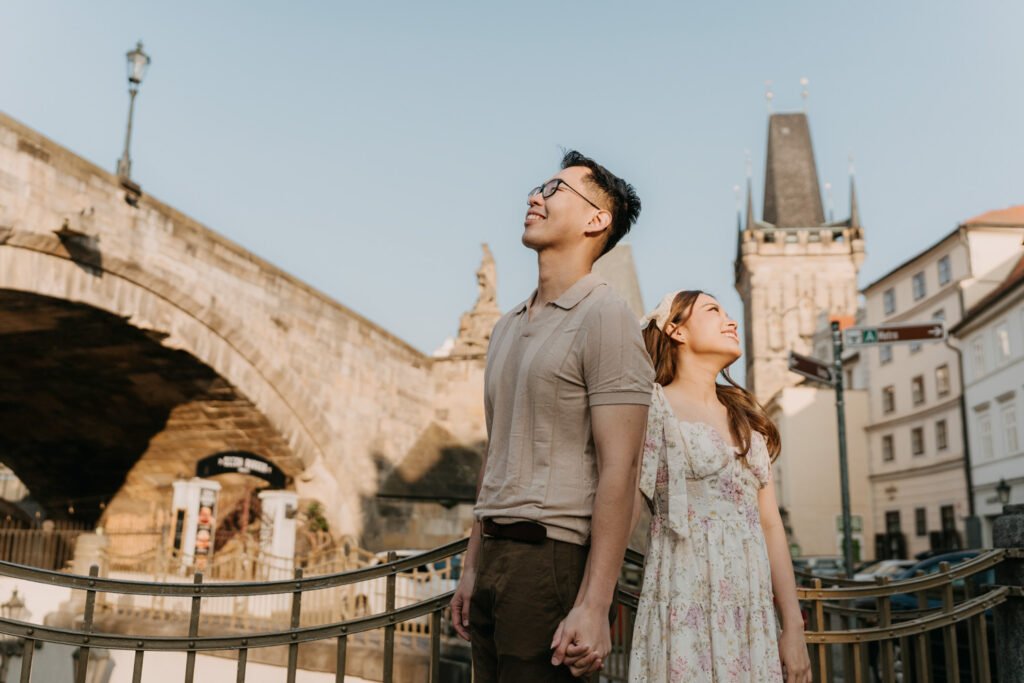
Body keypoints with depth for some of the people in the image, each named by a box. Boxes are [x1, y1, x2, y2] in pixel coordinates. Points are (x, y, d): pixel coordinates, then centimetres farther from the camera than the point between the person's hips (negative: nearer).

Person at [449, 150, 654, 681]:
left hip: (552, 554, -7)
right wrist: (472, 568, 17)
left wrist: (593, 606, -20)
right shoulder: (507, 328, 15)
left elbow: (618, 471, -16)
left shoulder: (603, 317, -9)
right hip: (495, 556, 7)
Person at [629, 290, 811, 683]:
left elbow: (769, 523, 12)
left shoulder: (747, 419, 15)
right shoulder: (653, 406, -2)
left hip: (751, 611, 6)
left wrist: (793, 627, 7)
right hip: (687, 603, -5)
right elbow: (623, 511, -11)